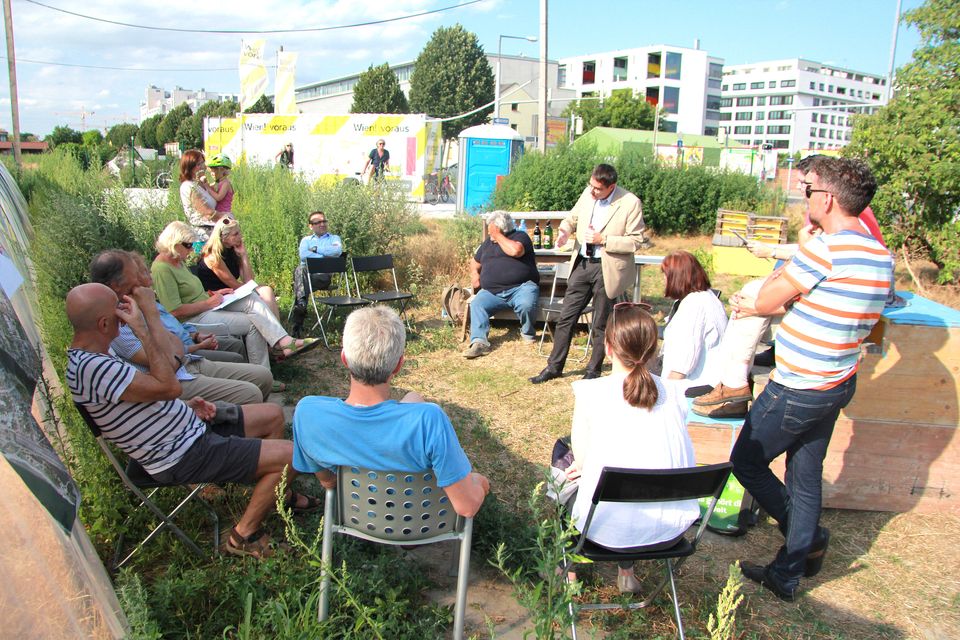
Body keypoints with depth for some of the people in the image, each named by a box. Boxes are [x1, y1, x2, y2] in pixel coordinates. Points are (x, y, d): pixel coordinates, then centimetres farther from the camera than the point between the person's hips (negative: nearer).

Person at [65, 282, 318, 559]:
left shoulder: (96, 356, 7)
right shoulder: (90, 368, -28)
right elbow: (169, 387, -28)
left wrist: (186, 407, 1)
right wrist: (142, 328, -26)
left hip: (192, 427, 11)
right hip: (183, 457, -10)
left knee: (274, 415, 16)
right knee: (289, 455, -15)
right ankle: (243, 536, 3)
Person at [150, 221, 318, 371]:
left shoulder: (178, 261, 14)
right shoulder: (162, 269, -18)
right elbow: (175, 311, -24)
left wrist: (211, 295, 7)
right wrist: (208, 302, -14)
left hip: (206, 307, 10)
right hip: (193, 319, -10)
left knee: (251, 298, -10)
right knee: (252, 323, -15)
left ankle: (285, 342, -22)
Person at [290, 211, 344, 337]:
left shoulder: (334, 238, 23)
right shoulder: (306, 240, 27)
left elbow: (337, 251, -3)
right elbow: (303, 255, 3)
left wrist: (315, 249, 2)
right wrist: (325, 258, -5)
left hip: (324, 275, -1)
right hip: (307, 272, 1)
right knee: (300, 269, -36)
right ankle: (301, 303, -49)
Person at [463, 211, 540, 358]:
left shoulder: (520, 236, 6)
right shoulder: (488, 242, 24)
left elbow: (515, 250, -18)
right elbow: (475, 262, 34)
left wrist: (498, 235, -5)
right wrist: (474, 273, 11)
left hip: (521, 287, -4)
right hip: (492, 291, 5)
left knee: (526, 305, -34)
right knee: (476, 304, -24)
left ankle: (528, 333, -4)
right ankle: (479, 342, -35)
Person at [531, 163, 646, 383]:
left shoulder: (630, 203, -14)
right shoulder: (588, 193, 1)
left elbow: (636, 241, -12)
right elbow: (573, 216, 18)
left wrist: (603, 239, -20)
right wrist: (565, 230, -4)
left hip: (607, 270, -5)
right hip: (582, 264, 5)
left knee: (601, 324, 9)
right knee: (566, 317, 8)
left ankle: (594, 370, 26)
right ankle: (554, 366, 20)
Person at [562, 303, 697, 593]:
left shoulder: (590, 392, -13)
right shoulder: (674, 392, -2)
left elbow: (581, 461, -7)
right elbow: (670, 456, 10)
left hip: (608, 532, -3)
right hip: (671, 531, 4)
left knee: (572, 482, 29)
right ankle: (627, 571, 40)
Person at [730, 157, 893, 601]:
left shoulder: (823, 248, -23)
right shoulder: (881, 256, 5)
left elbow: (764, 302, -14)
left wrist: (796, 254, -3)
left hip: (797, 390, -9)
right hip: (838, 384, 9)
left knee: (746, 462, 9)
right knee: (806, 477, 17)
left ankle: (810, 539, 20)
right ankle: (787, 575, 29)